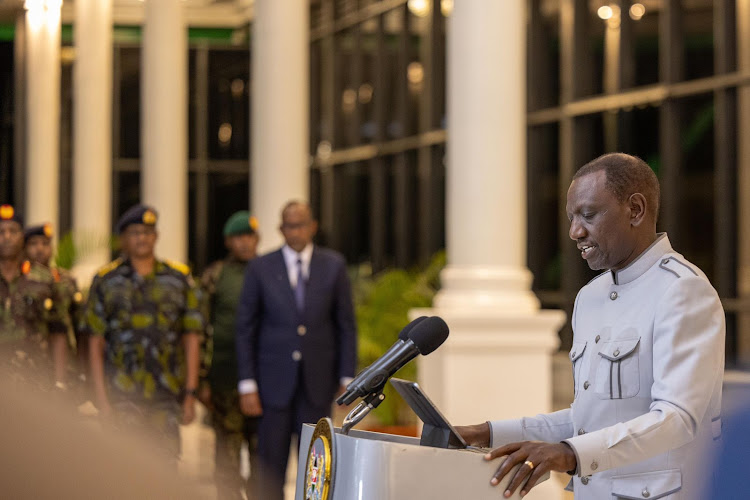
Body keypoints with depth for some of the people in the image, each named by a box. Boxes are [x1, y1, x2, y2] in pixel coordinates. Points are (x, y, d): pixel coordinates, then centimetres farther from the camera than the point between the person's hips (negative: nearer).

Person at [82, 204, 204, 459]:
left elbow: (191, 338, 9)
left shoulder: (179, 278, 9)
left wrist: (190, 393, 2)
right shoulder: (106, 281, 5)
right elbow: (95, 345, 3)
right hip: (122, 396, -1)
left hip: (165, 396, 2)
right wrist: (102, 399, -5)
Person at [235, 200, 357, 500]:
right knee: (271, 468, 0)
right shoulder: (261, 269, 0)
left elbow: (346, 325, 5)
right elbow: (245, 329, 1)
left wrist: (347, 378, -1)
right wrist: (247, 385, -4)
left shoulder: (334, 266, 3)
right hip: (275, 382, 0)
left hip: (317, 383, 1)